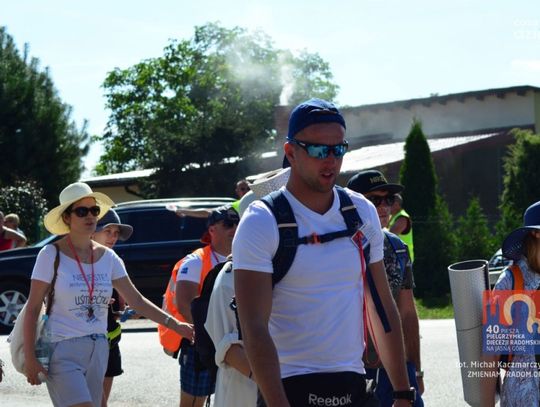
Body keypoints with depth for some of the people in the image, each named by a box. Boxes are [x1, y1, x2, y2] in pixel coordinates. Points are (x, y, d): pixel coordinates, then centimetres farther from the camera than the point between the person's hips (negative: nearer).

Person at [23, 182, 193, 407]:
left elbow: (136, 300, 10)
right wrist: (30, 357, -13)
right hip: (63, 352, -5)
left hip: (98, 350, 5)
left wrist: (175, 324, 1)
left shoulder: (107, 257, 8)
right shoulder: (52, 255, -6)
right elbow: (32, 309, -7)